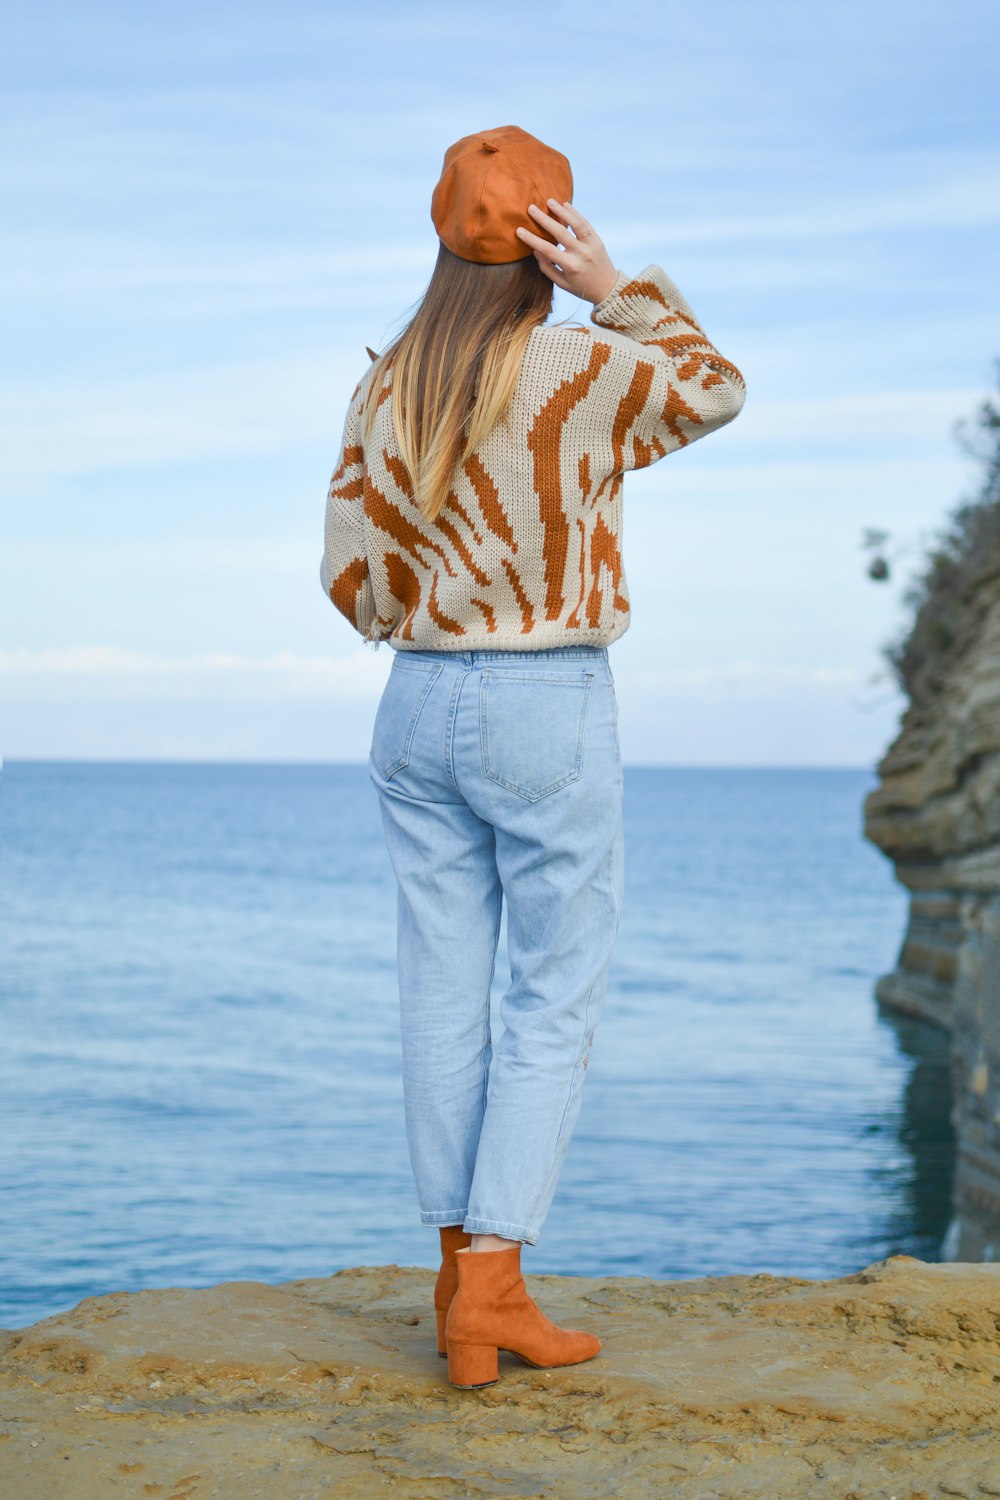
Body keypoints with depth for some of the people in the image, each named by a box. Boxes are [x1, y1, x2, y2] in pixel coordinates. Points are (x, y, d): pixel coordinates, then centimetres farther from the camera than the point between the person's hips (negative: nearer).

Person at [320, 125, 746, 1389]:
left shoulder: (383, 388, 2)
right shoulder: (582, 369, -11)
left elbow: (352, 576, 3)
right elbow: (715, 391, 8)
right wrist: (620, 289, -1)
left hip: (418, 713, 5)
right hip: (550, 718, -5)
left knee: (445, 1000, 9)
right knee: (555, 1006, 2)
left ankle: (466, 1279, 14)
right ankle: (489, 1293, -1)